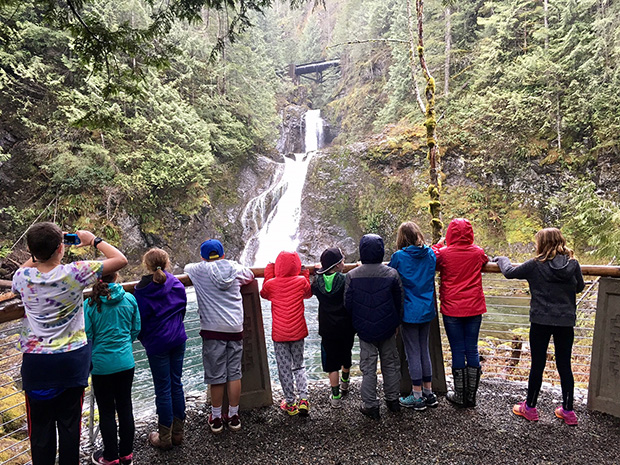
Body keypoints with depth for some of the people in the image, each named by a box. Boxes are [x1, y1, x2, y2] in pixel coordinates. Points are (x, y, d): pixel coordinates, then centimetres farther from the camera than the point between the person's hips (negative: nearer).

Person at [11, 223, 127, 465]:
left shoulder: (23, 277, -8)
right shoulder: (74, 273, -18)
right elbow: (120, 259, -12)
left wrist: (38, 253, 11)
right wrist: (93, 240, -2)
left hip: (36, 362, 2)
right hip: (72, 360, -1)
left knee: (40, 426, 15)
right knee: (69, 423, 14)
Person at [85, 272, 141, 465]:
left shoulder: (90, 304, -15)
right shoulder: (130, 299, -7)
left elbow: (87, 336, -8)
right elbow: (136, 329, 2)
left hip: (102, 364, -3)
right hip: (126, 362, 3)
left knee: (106, 411, 11)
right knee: (125, 407, 15)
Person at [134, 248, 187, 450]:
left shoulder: (142, 290, -12)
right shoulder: (177, 285, 0)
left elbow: (140, 319, -6)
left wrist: (142, 338, 12)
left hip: (157, 343, -4)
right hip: (178, 339, 4)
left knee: (163, 389, 5)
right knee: (176, 384, 13)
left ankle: (165, 437, 17)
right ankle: (178, 432, 24)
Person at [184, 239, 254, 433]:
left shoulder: (200, 270, -1)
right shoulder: (235, 268, 4)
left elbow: (187, 267, 21)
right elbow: (250, 275, 23)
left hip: (213, 330, -2)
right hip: (235, 328, 3)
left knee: (216, 376, 6)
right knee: (234, 374, 10)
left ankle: (216, 418, 19)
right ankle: (233, 416, 21)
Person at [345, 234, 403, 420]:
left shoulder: (352, 276, -11)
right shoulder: (392, 274, -9)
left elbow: (347, 304, -5)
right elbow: (399, 302, 0)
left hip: (364, 329, -1)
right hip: (387, 328, 1)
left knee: (368, 368, 8)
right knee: (390, 364, 17)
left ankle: (370, 406, 15)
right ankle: (392, 400, 30)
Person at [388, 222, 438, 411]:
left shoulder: (399, 257, -14)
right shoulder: (430, 254, 1)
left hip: (409, 312, -5)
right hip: (427, 310, 5)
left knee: (413, 353, 4)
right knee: (424, 349, 16)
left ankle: (417, 397, 13)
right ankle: (428, 393, 26)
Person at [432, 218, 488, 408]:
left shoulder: (444, 253, -10)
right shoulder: (478, 252, 0)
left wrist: (439, 243, 18)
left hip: (452, 309, -2)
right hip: (474, 309, 3)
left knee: (458, 351, 5)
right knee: (472, 350, 10)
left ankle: (460, 396, 14)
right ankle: (471, 396, 19)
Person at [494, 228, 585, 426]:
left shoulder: (535, 265, -11)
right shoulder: (573, 264, -2)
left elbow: (509, 272, 0)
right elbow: (580, 287, 13)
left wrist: (502, 259, 19)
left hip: (541, 321, -3)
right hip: (566, 322, 3)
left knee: (537, 365, 8)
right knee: (564, 366, 14)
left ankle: (530, 408, 21)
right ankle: (568, 411, 23)